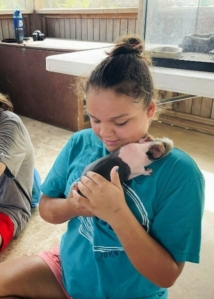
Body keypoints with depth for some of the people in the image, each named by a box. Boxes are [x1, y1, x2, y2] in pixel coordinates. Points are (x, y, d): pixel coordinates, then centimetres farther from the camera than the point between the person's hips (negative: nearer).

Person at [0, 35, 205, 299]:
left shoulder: (180, 172, -23)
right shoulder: (80, 143, -11)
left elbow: (166, 276, -21)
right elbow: (45, 208, -1)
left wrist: (117, 213, -35)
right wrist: (72, 206, -23)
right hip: (67, 268, 5)